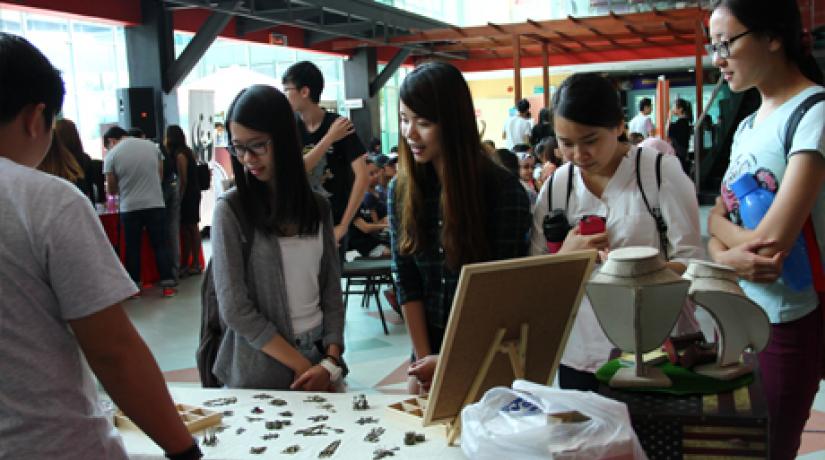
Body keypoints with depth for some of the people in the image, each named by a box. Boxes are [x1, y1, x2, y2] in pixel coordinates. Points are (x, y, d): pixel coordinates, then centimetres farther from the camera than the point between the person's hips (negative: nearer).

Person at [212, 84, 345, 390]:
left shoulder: (317, 205, 3)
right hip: (259, 374, -4)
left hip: (322, 358, 4)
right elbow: (235, 310, -14)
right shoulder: (230, 210, -10)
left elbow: (332, 289, 3)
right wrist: (301, 365, -14)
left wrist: (331, 362, -10)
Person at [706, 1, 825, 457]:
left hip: (788, 323, -7)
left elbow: (772, 239, -24)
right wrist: (729, 256, -16)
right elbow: (716, 218, 5)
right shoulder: (747, 126, 9)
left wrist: (728, 239, -4)